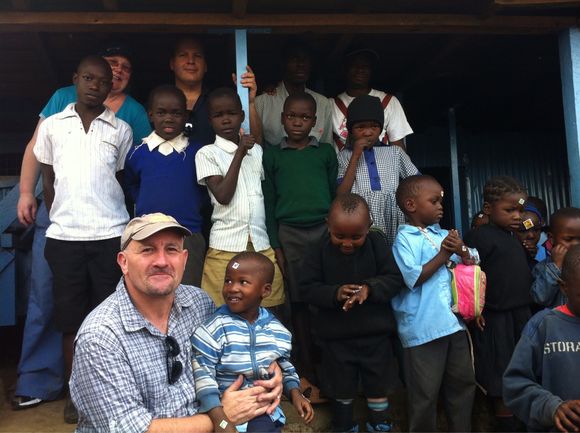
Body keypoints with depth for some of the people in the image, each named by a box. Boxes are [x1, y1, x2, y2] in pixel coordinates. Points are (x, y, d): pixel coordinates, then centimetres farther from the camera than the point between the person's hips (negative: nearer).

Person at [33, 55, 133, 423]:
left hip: (111, 236, -1)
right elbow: (47, 179, 14)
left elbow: (126, 180, 12)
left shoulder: (121, 130, 7)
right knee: (71, 317, 7)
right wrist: (58, 219, 12)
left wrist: (114, 217, 7)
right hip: (64, 237, 1)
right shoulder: (52, 126, 9)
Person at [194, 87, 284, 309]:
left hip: (263, 244, 4)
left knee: (268, 310, 3)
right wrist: (239, 154, -9)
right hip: (225, 246, -3)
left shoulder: (256, 151, 13)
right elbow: (223, 196, -12)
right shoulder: (207, 153, 0)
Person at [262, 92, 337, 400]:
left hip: (325, 229, 1)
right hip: (290, 234, 0)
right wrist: (275, 245, 1)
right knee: (299, 303, 4)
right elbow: (269, 203, 6)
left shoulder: (326, 152, 9)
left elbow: (336, 194, 11)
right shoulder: (272, 155, 7)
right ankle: (306, 374, 13)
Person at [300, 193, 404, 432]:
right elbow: (307, 288, -10)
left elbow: (395, 278, -9)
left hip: (375, 333, 1)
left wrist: (370, 289, -26)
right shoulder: (319, 250, -10)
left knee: (378, 389, 15)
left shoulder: (377, 242, -8)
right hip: (335, 335, 0)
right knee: (342, 390, 16)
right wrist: (334, 293, -27)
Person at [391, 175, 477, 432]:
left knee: (463, 381, 19)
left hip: (453, 322, 7)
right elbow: (413, 278, -17)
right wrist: (443, 255, -13)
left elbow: (471, 265, 13)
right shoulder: (405, 239, -8)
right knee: (425, 392, 4)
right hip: (423, 328, -7)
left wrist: (462, 251, -8)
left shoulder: (444, 235, 11)